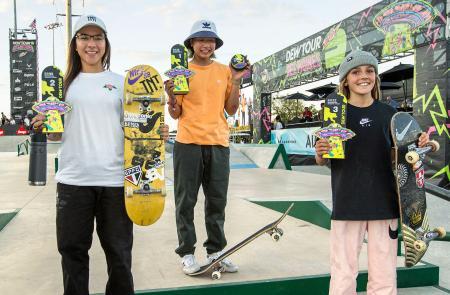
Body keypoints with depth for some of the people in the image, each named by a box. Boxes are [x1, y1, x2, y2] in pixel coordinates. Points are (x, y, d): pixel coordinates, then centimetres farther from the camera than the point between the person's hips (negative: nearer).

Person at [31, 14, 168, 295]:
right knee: (72, 248, 10)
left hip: (114, 178, -1)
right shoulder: (65, 83, 11)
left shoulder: (120, 82, 7)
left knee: (118, 250, 8)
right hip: (73, 178, 2)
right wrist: (43, 127, -6)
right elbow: (58, 132, 15)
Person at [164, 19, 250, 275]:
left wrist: (236, 82, -1)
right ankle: (187, 252, 12)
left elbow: (231, 110, 9)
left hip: (218, 143, 2)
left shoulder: (225, 71, 11)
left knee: (217, 201, 8)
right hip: (188, 143, -2)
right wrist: (171, 95, -14)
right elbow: (176, 114, 4)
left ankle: (216, 250, 19)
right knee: (186, 201, 2)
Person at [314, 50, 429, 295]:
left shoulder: (387, 113, 6)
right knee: (343, 273, 4)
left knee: (384, 274, 8)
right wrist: (320, 153, -17)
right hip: (347, 202, -2)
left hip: (384, 201, 2)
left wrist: (418, 146, -4)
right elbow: (321, 161, 4)